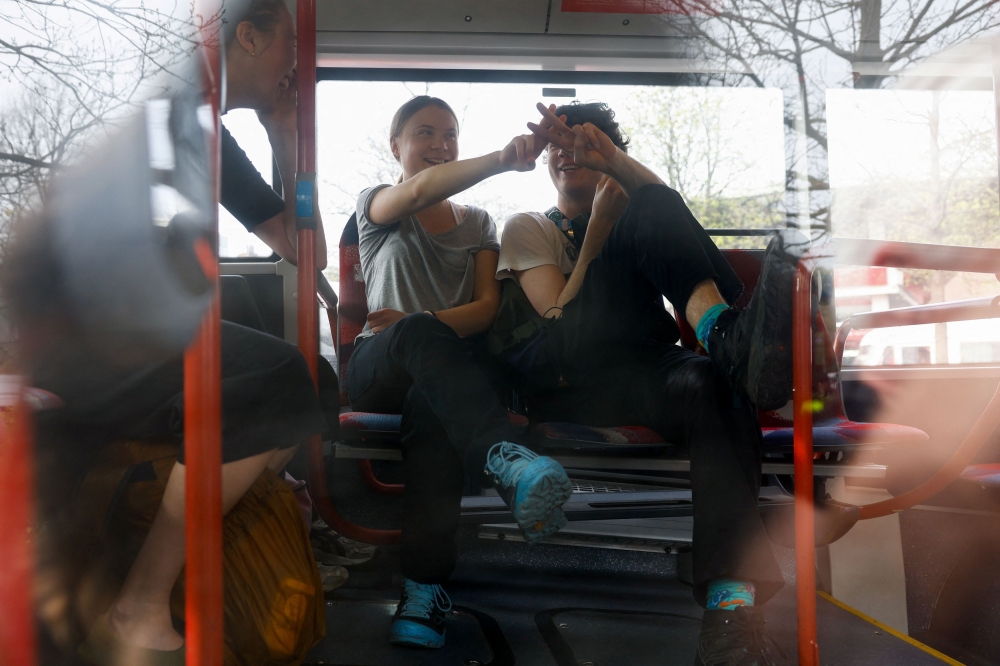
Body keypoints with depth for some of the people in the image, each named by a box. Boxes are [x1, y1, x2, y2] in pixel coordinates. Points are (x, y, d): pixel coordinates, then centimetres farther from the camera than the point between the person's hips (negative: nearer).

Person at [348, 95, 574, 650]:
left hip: (444, 364, 2)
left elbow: (487, 307, 8)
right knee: (420, 334, -40)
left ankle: (426, 587, -45)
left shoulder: (477, 223, 24)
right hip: (377, 366, -1)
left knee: (431, 407, -38)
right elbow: (419, 190, -12)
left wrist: (421, 323, -11)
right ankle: (507, 458, -58)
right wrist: (504, 160, -29)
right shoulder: (375, 205, 15)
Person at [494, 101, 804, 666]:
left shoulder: (632, 205, 31)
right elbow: (561, 318, 3)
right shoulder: (527, 229, 23)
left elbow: (666, 207, 1)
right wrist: (599, 228, 2)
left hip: (638, 367, 3)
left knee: (707, 386, -34)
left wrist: (614, 160, -12)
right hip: (558, 374, -2)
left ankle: (731, 600, -44)